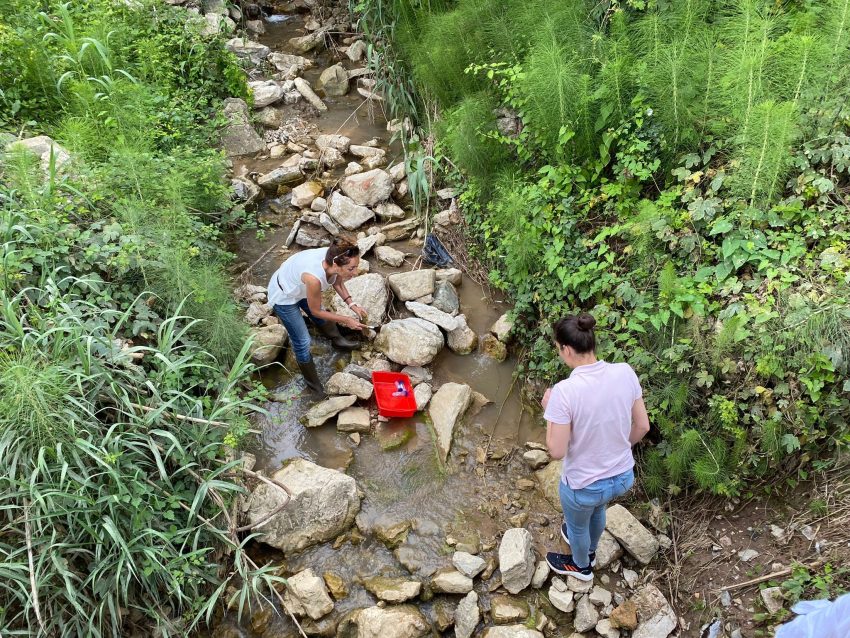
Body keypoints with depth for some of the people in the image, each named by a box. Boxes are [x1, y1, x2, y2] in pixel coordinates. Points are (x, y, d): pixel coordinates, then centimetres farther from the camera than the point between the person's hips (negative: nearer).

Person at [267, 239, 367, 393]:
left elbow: (337, 282, -1)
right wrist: (346, 320, -19)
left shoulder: (333, 259, -26)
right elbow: (315, 311, -25)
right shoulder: (314, 278, -45)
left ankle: (337, 339, 59)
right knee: (302, 342, 5)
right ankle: (312, 382, 27)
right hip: (283, 297, -7)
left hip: (299, 287, 7)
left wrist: (352, 304, -10)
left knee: (321, 317, 29)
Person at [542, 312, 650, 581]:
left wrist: (549, 410, -9)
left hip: (584, 485, -5)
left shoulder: (565, 391, -31)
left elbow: (557, 451, -23)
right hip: (623, 476, 5)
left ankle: (581, 566, 60)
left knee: (577, 525, 30)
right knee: (597, 509, 38)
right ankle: (589, 551, 67)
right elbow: (642, 426, -3)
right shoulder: (625, 373, -16)